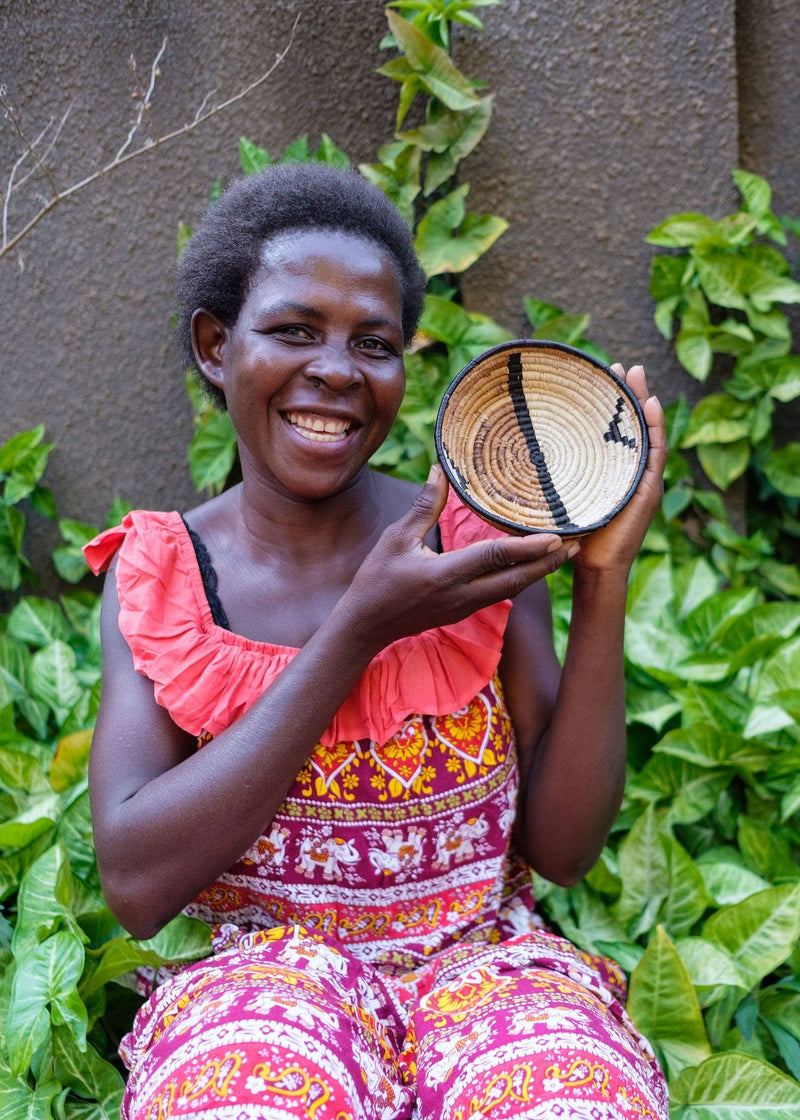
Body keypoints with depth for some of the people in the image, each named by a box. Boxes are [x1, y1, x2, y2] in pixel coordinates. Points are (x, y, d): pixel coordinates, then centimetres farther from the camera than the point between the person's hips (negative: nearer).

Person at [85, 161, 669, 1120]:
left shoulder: (480, 547, 0)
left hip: (482, 960, 1)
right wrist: (360, 629, -17)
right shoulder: (156, 578, 0)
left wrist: (603, 582, -12)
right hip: (254, 969, 0)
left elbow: (562, 846, -1)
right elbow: (137, 886, -12)